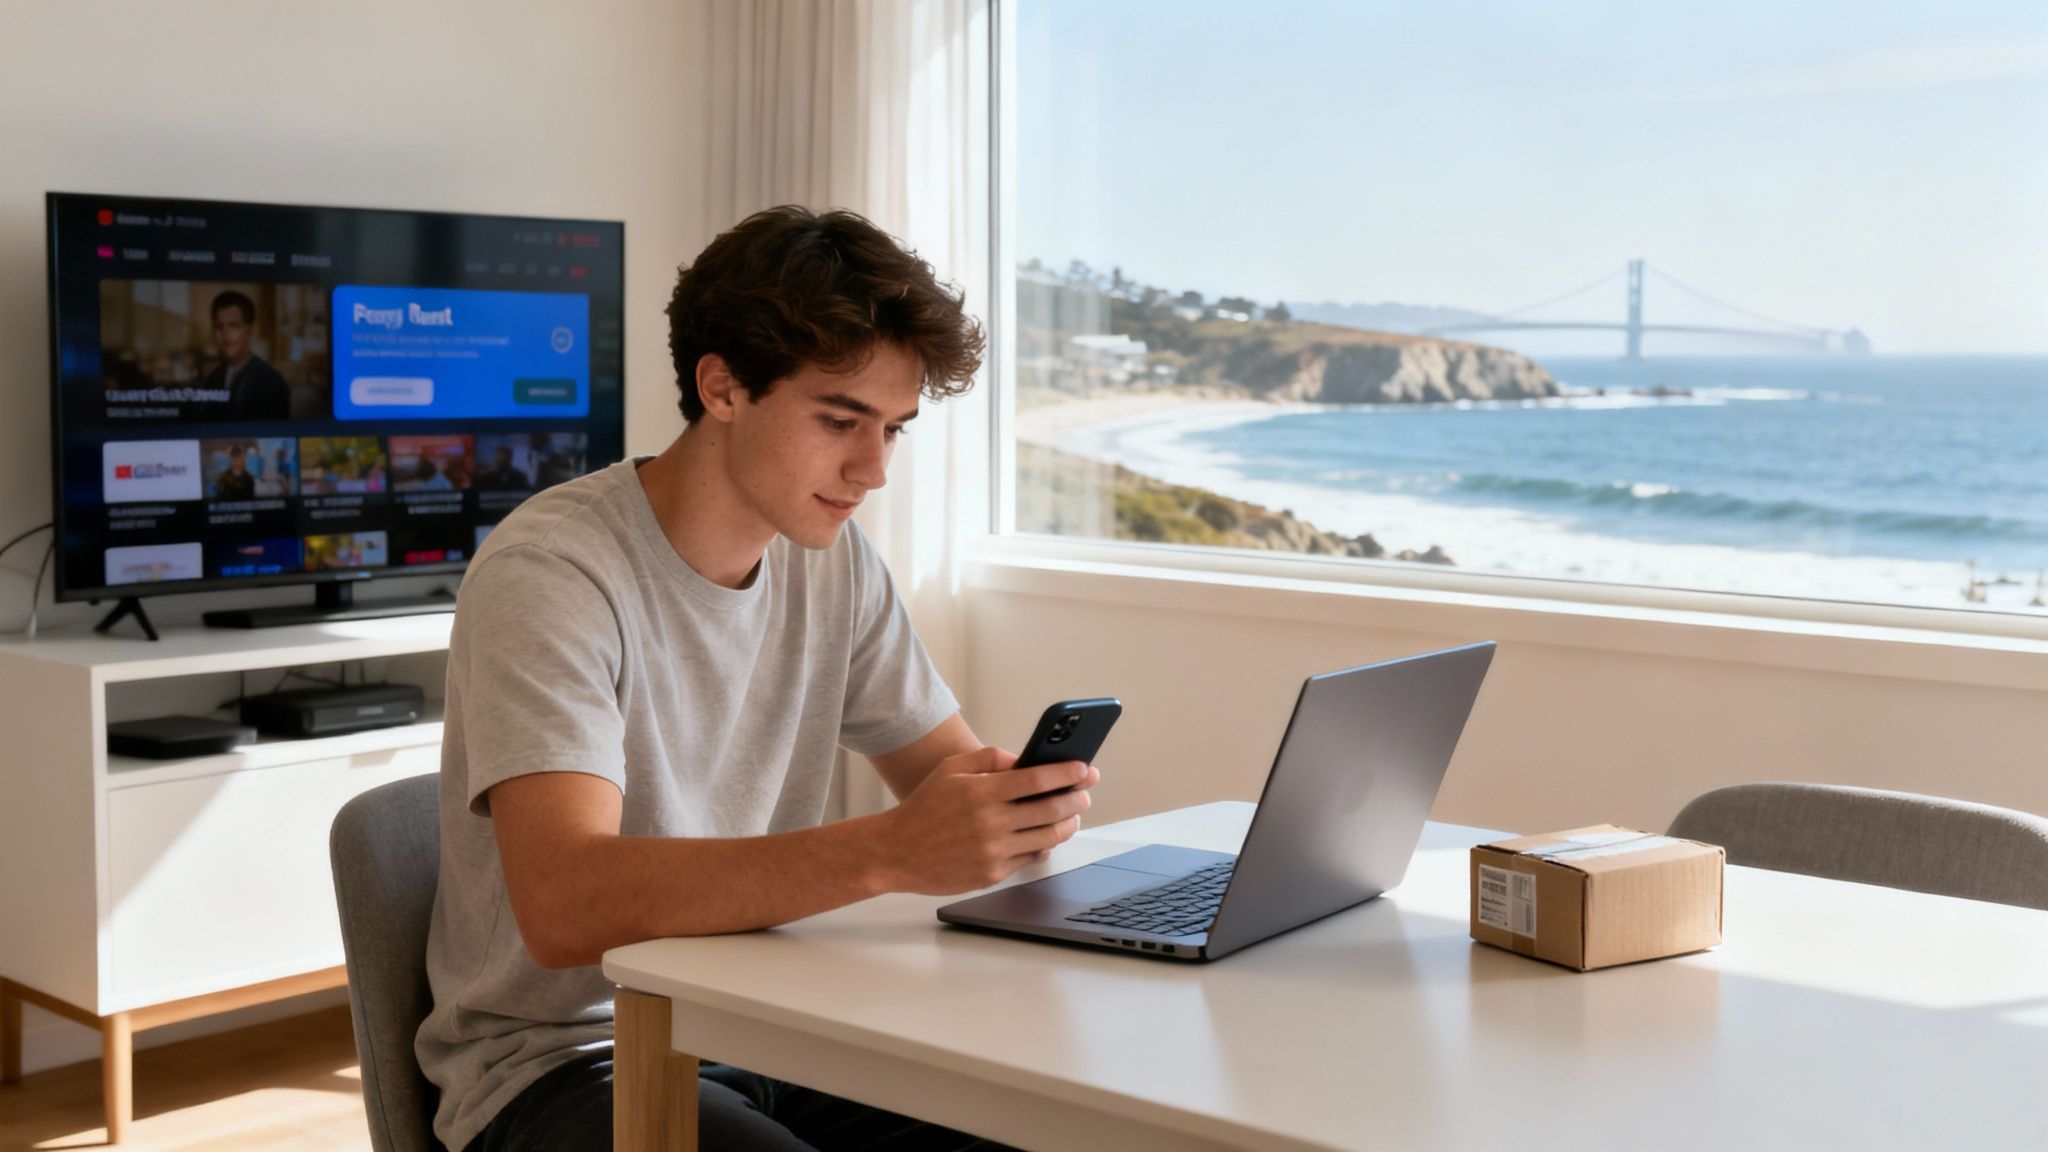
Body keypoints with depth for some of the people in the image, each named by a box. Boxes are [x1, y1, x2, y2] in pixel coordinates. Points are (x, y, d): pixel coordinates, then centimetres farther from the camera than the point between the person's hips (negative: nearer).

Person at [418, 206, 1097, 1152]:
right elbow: (565, 906, -32)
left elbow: (954, 774, 9)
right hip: (564, 1063, -6)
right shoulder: (548, 573, -19)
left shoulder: (834, 559, 5)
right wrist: (888, 851, -41)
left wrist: (1019, 797, -17)